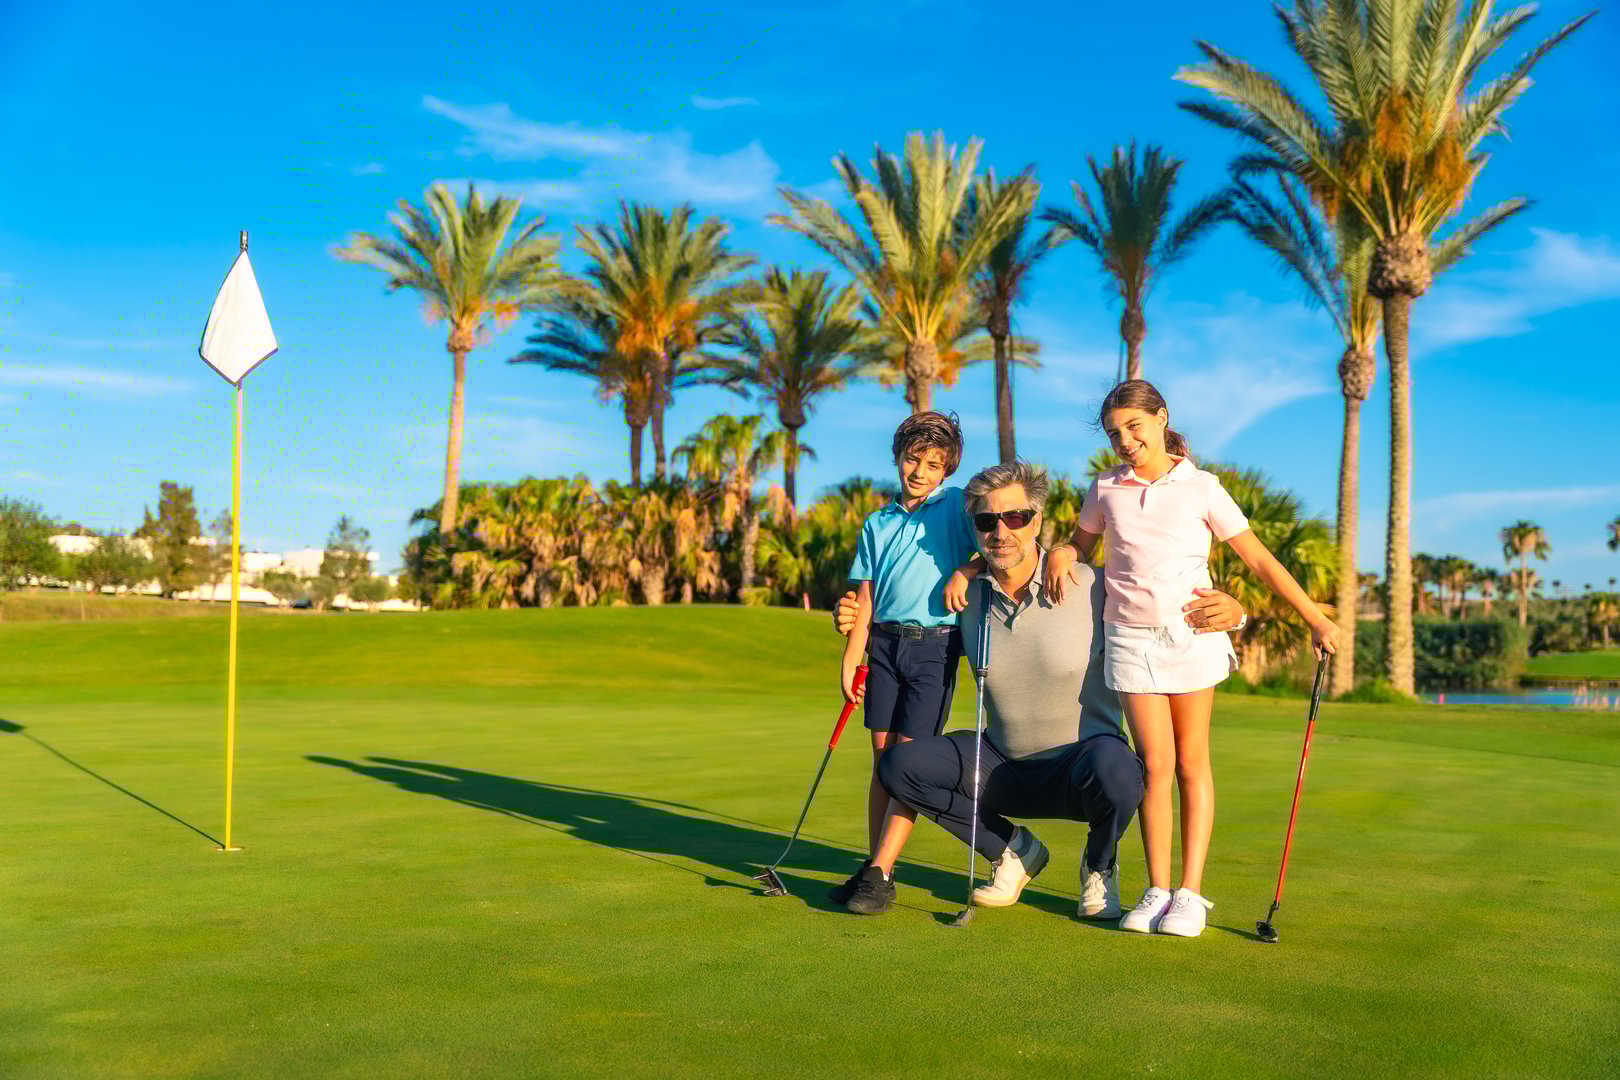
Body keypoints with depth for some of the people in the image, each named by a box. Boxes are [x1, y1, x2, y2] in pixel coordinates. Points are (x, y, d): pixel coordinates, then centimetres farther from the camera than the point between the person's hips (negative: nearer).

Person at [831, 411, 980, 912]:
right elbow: (865, 600, 11)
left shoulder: (957, 505, 2)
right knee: (882, 758, 7)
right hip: (885, 645, 4)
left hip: (935, 647, -4)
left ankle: (881, 873, -6)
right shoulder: (878, 523, 13)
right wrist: (850, 661, 6)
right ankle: (872, 864, 13)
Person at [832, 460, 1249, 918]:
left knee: (1113, 768, -39)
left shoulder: (1091, 588, -12)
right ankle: (1014, 848, 8)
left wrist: (1228, 609, -28)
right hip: (1003, 768, 4)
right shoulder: (967, 598, -1)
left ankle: (1099, 864, 0)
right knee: (899, 764, -14)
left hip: (1082, 764, -4)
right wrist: (859, 622, -5)